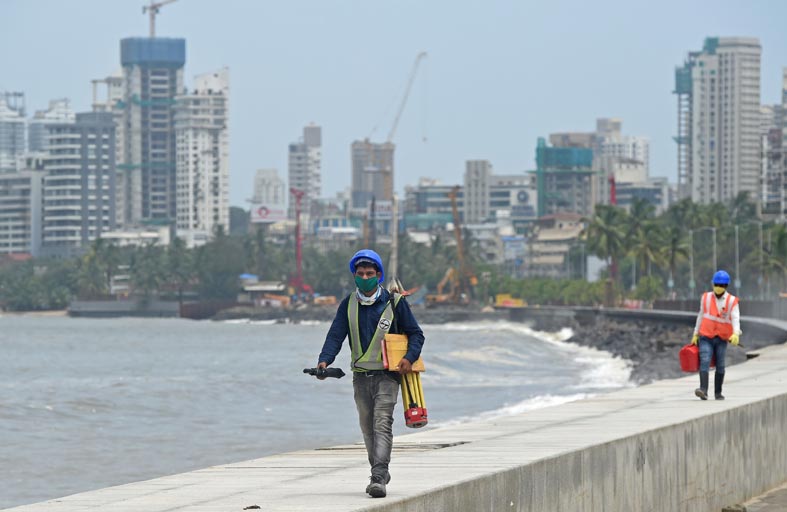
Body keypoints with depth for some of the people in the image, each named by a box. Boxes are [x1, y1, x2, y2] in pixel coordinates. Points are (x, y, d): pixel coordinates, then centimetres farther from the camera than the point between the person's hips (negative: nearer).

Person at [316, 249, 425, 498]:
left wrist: (410, 357, -16)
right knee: (367, 428, 9)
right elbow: (336, 335, -2)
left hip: (387, 375, -4)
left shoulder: (394, 302, -2)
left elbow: (415, 334, 3)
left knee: (382, 424, -17)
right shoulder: (348, 304, 6)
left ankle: (378, 479, -25)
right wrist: (324, 360, -20)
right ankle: (380, 474, 24)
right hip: (360, 375, 4)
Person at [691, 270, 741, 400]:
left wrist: (736, 333, -30)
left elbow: (735, 318, -13)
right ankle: (703, 390, -28)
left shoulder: (732, 301, -2)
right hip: (706, 337, 0)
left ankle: (718, 393, 19)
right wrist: (695, 334, 15)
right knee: (704, 362, -16)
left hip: (722, 339, 0)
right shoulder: (706, 298, 6)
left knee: (720, 366, 6)